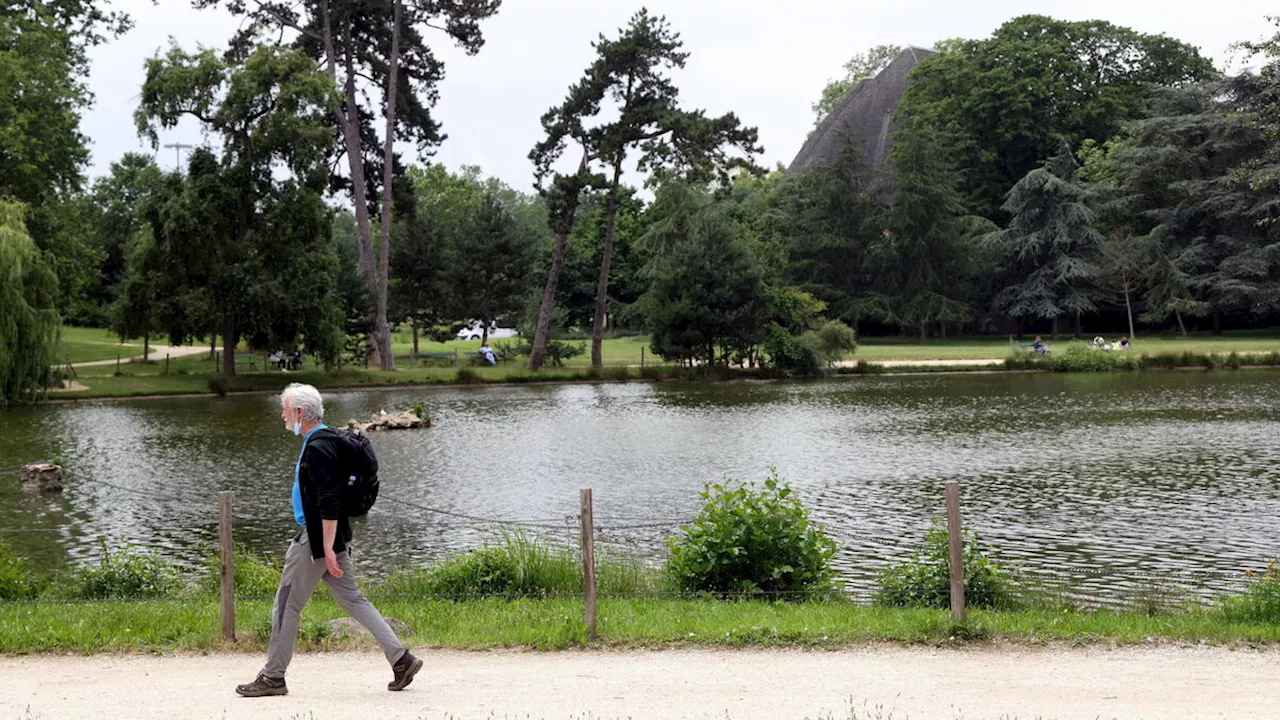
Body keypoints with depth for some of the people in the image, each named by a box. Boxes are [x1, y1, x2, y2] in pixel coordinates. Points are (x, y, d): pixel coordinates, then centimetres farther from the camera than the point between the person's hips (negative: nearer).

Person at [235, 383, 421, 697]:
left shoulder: (317, 447, -19)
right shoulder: (326, 439, 13)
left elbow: (329, 501, -24)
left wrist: (328, 549, -25)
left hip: (317, 538, -10)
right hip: (328, 536, 10)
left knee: (287, 605, 1)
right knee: (351, 598, 11)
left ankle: (273, 677, 11)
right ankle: (401, 659, 8)